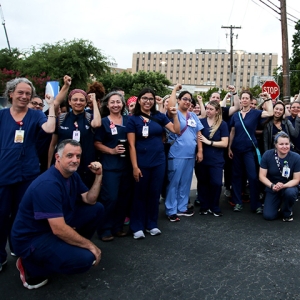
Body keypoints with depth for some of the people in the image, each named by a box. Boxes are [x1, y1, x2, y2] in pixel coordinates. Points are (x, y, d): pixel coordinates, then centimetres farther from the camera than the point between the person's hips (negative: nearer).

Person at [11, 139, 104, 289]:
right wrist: (89, 245, -20)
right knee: (85, 258, -27)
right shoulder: (48, 184, -29)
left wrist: (98, 176, -8)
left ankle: (68, 247, 14)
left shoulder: (72, 175, 1)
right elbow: (59, 230, -31)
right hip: (31, 239, -9)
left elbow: (90, 201, 5)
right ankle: (31, 267, -4)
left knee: (97, 209, 4)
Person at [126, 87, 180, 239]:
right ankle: (137, 227, 17)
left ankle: (151, 224, 25)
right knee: (140, 194, 6)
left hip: (159, 161, 3)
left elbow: (176, 130, 4)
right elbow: (131, 145, -8)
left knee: (155, 193, 11)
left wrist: (174, 115, -6)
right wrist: (135, 166, -13)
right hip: (142, 163, -3)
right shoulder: (133, 119, -4)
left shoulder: (159, 116, 5)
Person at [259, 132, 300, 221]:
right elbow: (262, 176, -9)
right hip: (272, 189, 1)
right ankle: (279, 205, 22)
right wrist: (272, 186, -27)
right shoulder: (267, 155, -15)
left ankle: (287, 213, -3)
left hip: (289, 186, -1)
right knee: (268, 216, -15)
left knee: (290, 192, -38)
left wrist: (283, 186, -29)